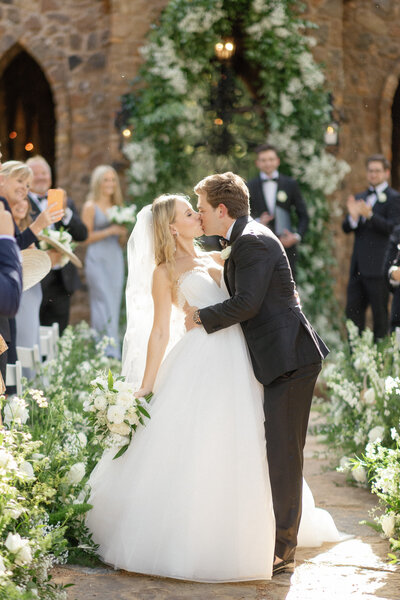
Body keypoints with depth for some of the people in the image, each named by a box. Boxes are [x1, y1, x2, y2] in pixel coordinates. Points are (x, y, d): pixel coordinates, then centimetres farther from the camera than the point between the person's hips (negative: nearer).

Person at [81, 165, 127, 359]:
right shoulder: (90, 207, 0)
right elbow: (86, 237, -6)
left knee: (114, 305, 5)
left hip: (116, 259, 6)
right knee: (105, 307, -12)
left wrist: (123, 232, -1)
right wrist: (109, 231, -13)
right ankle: (110, 354, -15)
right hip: (98, 260, -6)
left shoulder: (117, 207, 17)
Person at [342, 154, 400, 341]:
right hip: (358, 266, 7)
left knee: (380, 312, 0)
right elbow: (346, 228, 10)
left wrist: (370, 215, -26)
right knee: (353, 310, 8)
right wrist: (352, 217, -12)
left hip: (377, 267, -7)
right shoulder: (359, 198, 17)